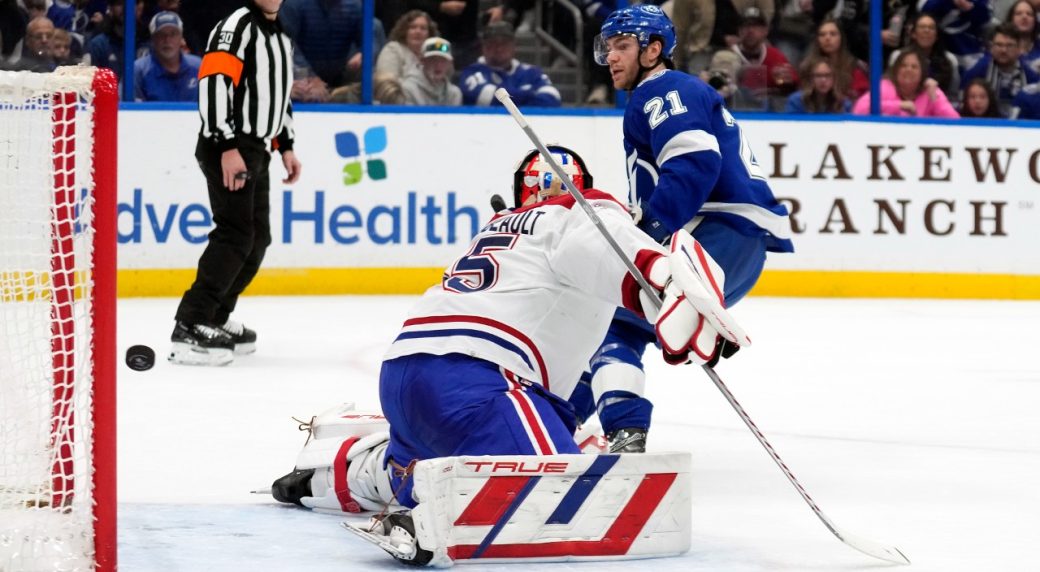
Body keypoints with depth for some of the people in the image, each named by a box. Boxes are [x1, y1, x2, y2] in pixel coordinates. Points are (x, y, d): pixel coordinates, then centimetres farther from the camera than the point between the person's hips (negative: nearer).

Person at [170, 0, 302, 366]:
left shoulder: (280, 38, 18)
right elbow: (213, 83, -22)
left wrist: (285, 145, 22)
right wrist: (228, 147, -27)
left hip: (255, 153, 10)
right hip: (228, 148, -10)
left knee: (258, 239, 10)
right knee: (237, 234, -18)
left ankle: (215, 319, 20)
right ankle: (189, 329, -21)